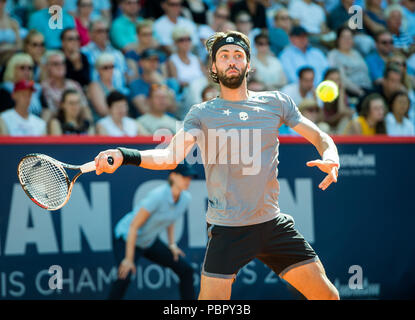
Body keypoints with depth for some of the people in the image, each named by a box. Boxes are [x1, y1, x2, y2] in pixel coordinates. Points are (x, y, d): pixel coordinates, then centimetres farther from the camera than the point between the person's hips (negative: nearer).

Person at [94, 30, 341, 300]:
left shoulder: (275, 102, 7)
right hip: (227, 228, -3)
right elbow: (171, 156, -15)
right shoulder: (202, 114, 0)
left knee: (327, 295, 1)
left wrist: (330, 160, -11)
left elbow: (320, 138, 13)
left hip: (273, 224, 3)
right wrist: (124, 155, -32)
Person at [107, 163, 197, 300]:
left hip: (150, 241, 8)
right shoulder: (157, 196, -29)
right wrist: (129, 259, -28)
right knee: (125, 276, -32)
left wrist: (172, 244, 5)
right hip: (126, 238, -8)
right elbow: (134, 226, -27)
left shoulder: (186, 198, -6)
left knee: (186, 270, 3)